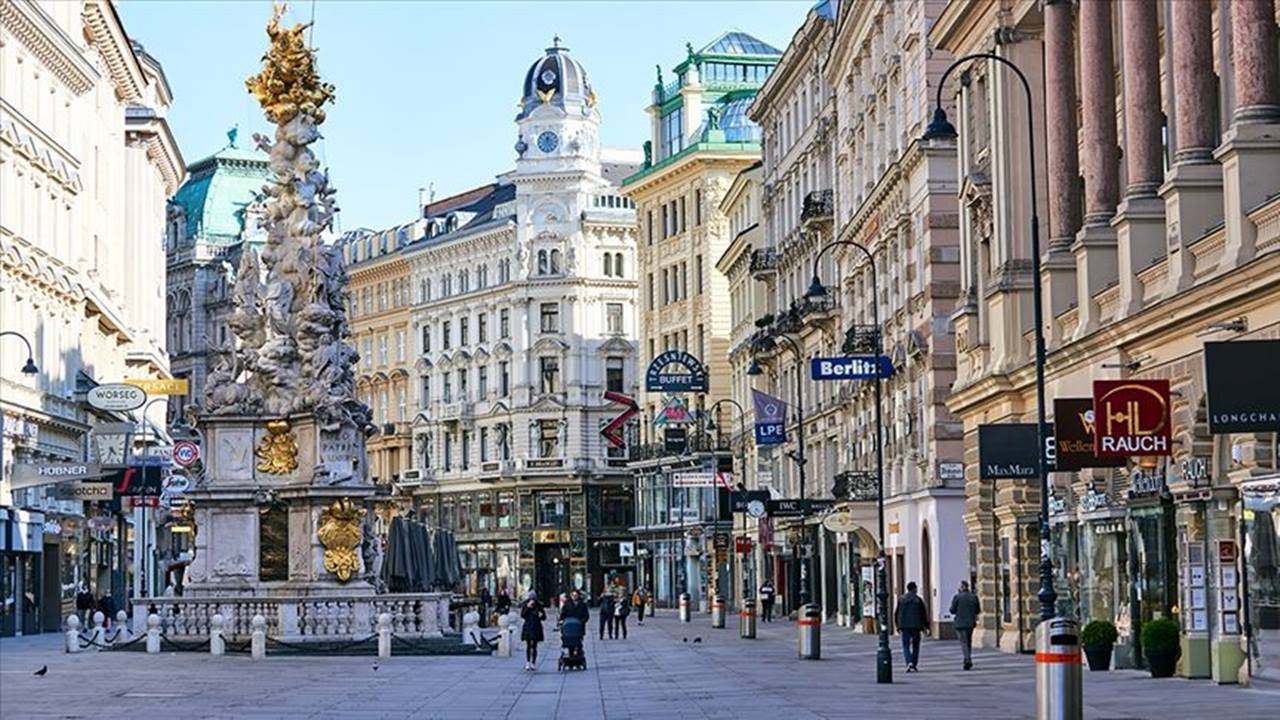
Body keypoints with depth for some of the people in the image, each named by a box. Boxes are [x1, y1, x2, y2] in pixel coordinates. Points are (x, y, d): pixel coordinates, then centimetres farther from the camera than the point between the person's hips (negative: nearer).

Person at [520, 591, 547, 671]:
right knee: (528, 646, 3)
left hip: (536, 628, -1)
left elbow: (544, 617, 5)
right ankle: (528, 663, 8)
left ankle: (533, 663, 3)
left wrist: (541, 615, -18)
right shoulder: (525, 606, 1)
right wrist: (527, 607, -17)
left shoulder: (539, 606, 1)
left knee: (534, 646, -1)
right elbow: (522, 615, -9)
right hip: (528, 627, 1)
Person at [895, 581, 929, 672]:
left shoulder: (901, 599, 3)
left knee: (906, 646, 1)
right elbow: (924, 613, -2)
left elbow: (897, 613, 8)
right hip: (916, 626, -1)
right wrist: (925, 626, 7)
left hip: (905, 626, 1)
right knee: (915, 646, 12)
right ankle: (914, 665, 13)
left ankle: (909, 662, -21)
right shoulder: (918, 599, -4)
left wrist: (898, 625, 18)